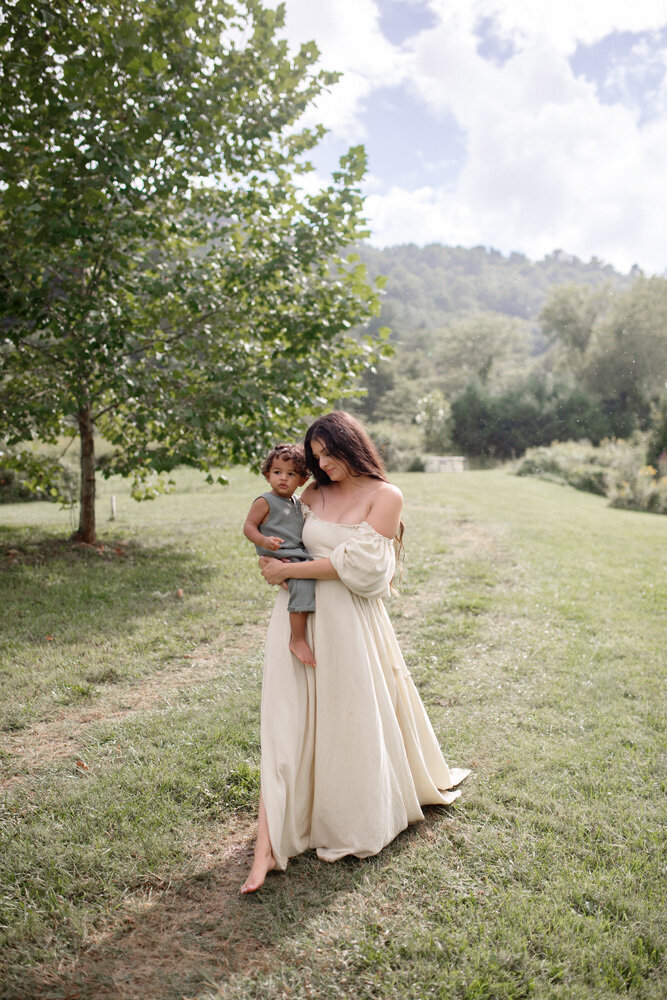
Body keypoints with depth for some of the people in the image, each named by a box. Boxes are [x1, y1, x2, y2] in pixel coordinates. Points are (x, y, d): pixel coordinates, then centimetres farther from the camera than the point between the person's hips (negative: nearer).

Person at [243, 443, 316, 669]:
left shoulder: (297, 503, 19)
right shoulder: (264, 502, -4)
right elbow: (248, 526, -8)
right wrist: (263, 541, -24)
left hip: (300, 556, 9)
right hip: (280, 558, -9)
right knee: (304, 582, -29)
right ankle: (298, 639, -23)